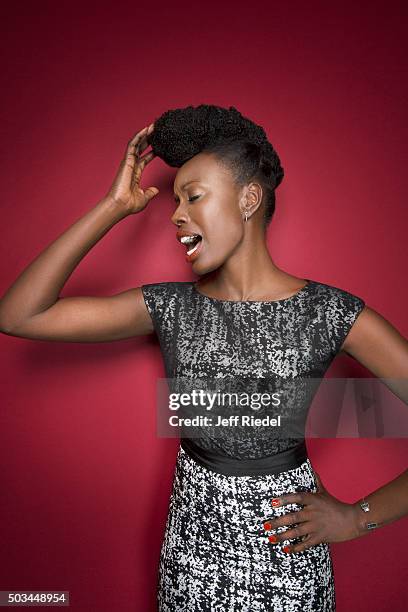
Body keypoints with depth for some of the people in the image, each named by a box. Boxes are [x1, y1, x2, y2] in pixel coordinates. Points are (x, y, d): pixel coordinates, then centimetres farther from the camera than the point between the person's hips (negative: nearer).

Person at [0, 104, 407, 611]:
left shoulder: (331, 312, -18)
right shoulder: (171, 307, -10)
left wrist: (358, 517, -14)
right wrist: (114, 206, -18)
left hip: (286, 546, -2)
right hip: (192, 535, 3)